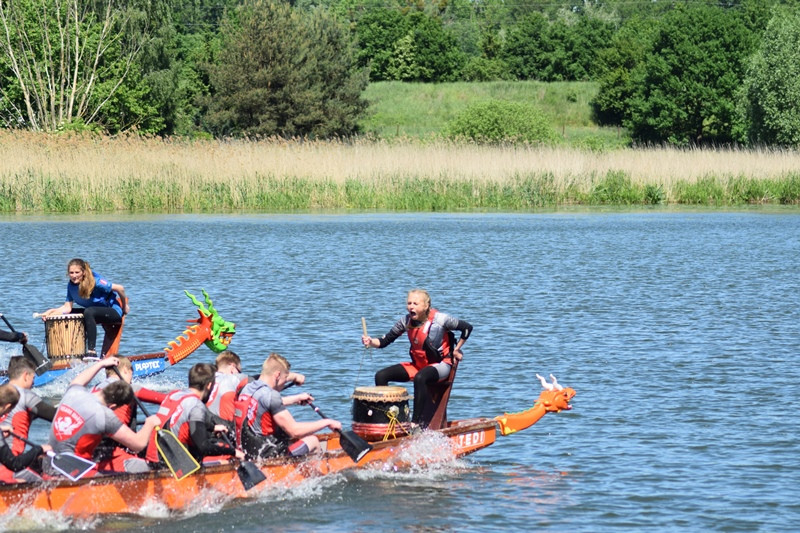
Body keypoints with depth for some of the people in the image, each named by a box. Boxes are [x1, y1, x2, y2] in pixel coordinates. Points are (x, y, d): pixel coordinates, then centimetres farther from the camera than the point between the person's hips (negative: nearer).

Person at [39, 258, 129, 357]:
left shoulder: (95, 281, -26)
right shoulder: (71, 285, -5)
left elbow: (120, 288, -22)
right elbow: (67, 307, -5)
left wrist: (124, 307, -9)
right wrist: (51, 312, -21)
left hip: (114, 310, -8)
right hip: (98, 313, 8)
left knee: (88, 312, -34)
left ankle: (92, 351, -33)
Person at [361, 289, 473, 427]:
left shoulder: (439, 319, -17)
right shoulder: (406, 321, -4)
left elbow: (467, 327, -7)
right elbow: (384, 341, -3)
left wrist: (456, 350, -2)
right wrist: (371, 341, -24)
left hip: (441, 365, -6)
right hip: (417, 364, 6)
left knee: (420, 378, -40)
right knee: (381, 376, -8)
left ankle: (417, 421, -35)